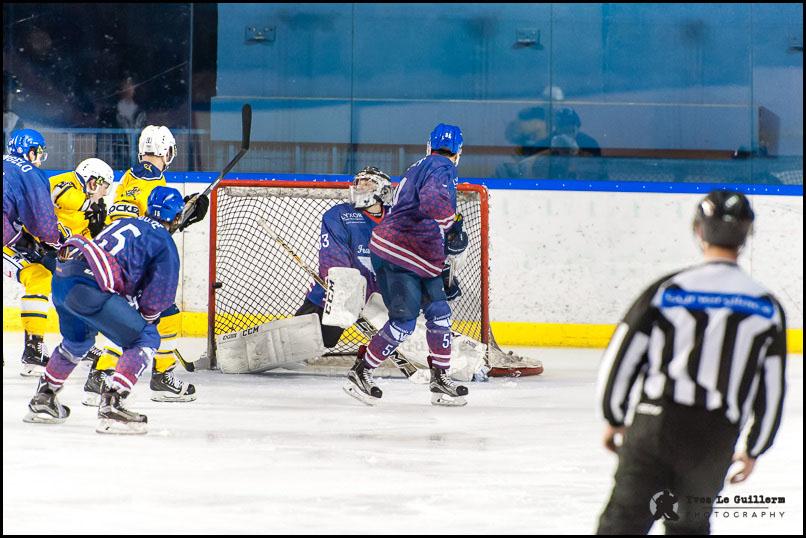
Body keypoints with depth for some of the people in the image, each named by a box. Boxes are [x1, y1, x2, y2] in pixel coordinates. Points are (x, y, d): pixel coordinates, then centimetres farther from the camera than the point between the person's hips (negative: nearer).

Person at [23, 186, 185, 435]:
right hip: (89, 288, -8)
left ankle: (42, 399, 43)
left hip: (61, 276, 8)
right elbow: (158, 296, 4)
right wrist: (144, 319, 21)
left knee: (77, 340, 35)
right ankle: (111, 405, -9)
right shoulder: (164, 242, 8)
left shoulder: (123, 223, 29)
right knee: (146, 339, 3)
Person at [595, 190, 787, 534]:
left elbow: (621, 357, -1)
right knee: (690, 523, 20)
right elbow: (771, 391, 7)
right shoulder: (767, 308, 2)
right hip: (716, 441, 2)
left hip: (655, 428, -2)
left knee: (625, 518, 3)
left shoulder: (667, 291, -4)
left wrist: (613, 419, 15)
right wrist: (754, 450, 20)